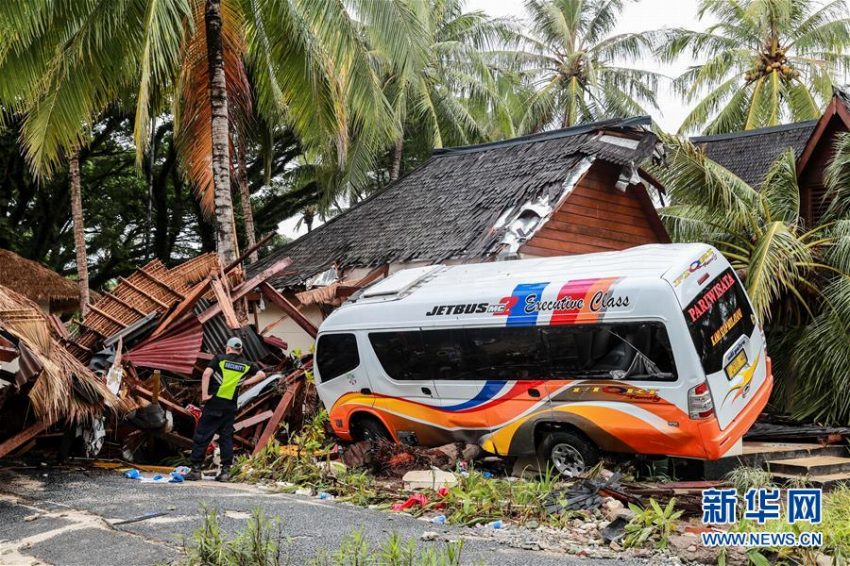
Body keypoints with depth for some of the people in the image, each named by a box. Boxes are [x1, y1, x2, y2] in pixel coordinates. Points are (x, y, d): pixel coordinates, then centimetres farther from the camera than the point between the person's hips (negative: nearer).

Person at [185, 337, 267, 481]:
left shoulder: (220, 359, 2)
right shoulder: (246, 365, 11)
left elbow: (206, 374, -11)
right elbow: (262, 374, 6)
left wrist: (204, 395, -9)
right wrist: (245, 382, 6)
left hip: (214, 403, -3)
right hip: (231, 406, 3)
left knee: (202, 435, 1)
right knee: (226, 438, 9)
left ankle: (195, 469, -1)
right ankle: (226, 471, 5)